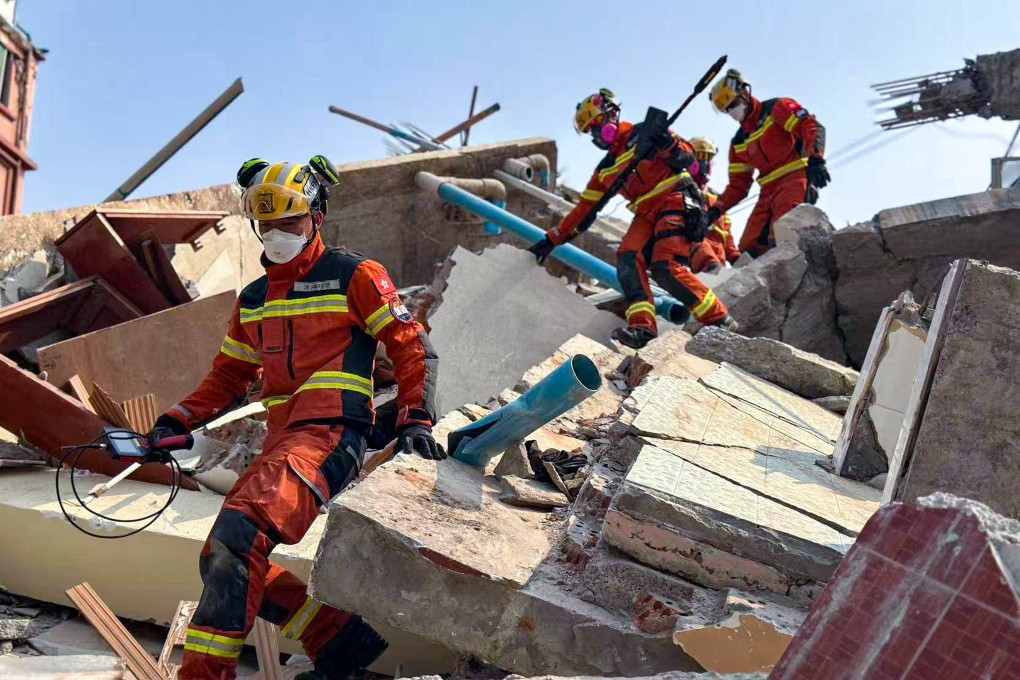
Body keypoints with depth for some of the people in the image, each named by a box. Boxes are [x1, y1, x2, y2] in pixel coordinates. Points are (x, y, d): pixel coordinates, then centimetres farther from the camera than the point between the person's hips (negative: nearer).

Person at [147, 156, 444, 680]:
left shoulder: (354, 276, 3)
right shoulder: (253, 300, 22)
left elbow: (411, 347, 1)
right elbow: (228, 378, 26)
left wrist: (415, 419, -10)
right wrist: (175, 422, 12)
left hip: (328, 436, -8)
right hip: (280, 442, 8)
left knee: (233, 543, -26)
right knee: (232, 566, 3)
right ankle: (343, 638, 11)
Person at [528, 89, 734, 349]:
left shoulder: (643, 134, 2)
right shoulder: (605, 170, 21)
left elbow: (687, 157, -6)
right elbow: (584, 211, 22)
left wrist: (667, 144, -27)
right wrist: (551, 239, 18)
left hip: (676, 202, -6)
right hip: (647, 215, 6)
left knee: (666, 268, -23)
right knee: (627, 258, -21)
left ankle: (720, 320, -11)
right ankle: (642, 327, -31)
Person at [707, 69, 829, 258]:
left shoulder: (776, 108, 4)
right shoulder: (739, 143, 22)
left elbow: (812, 128, -9)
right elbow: (738, 184, 23)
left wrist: (815, 159, -26)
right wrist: (717, 209, 9)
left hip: (795, 179, -8)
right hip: (769, 191, 8)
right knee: (750, 248, -3)